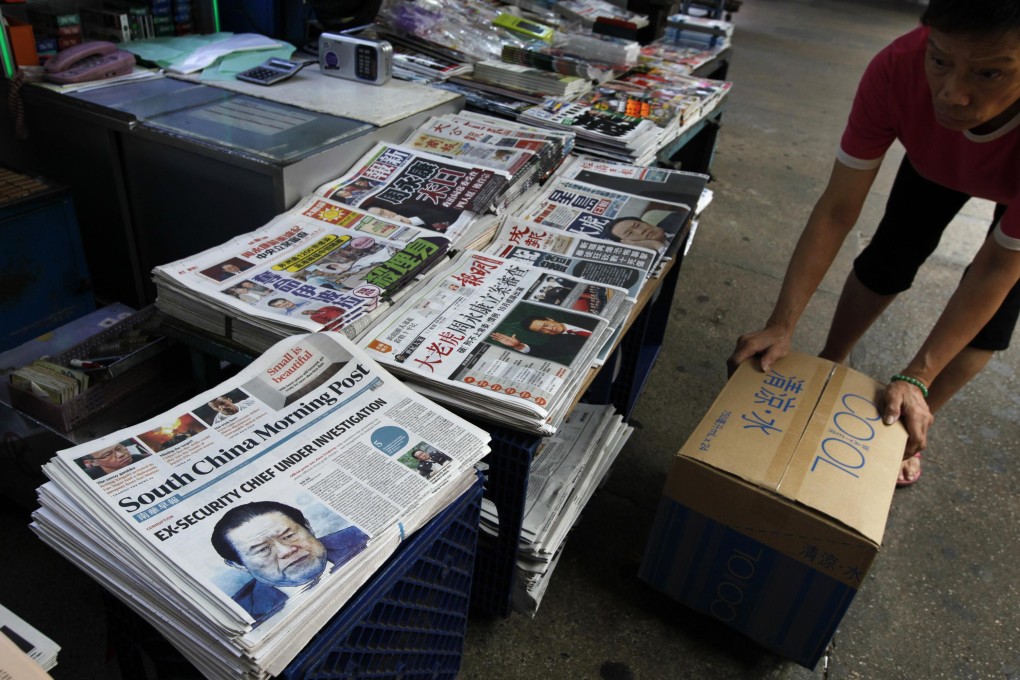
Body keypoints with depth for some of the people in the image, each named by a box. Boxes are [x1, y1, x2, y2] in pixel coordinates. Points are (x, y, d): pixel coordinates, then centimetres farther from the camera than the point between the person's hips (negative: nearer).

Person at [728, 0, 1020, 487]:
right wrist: (781, 326, -39)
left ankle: (914, 430, 17)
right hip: (939, 160, 2)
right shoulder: (898, 69, -40)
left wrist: (915, 378, -37)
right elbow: (836, 210, -34)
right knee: (889, 258, 2)